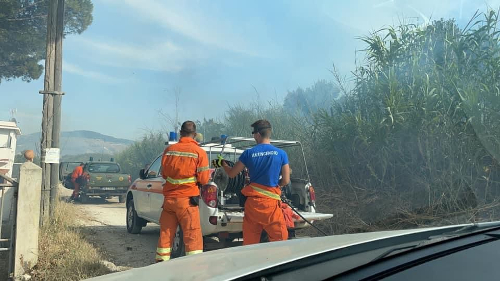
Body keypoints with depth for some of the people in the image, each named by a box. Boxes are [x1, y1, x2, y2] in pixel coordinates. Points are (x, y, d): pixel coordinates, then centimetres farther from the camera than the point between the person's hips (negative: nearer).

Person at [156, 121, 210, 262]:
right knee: (193, 237, 0)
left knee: (165, 235, 12)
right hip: (187, 200, -4)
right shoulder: (199, 152, -8)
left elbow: (164, 174, 14)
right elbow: (204, 180, -6)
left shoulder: (169, 150, 3)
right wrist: (200, 174, 13)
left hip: (169, 198, 4)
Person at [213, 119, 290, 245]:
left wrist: (222, 163, 28)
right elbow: (286, 180, 0)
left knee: (249, 241, 12)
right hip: (271, 202, -2)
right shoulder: (281, 154, -4)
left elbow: (231, 173, 9)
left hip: (252, 202, 2)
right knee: (279, 239, 4)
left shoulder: (249, 153, -1)